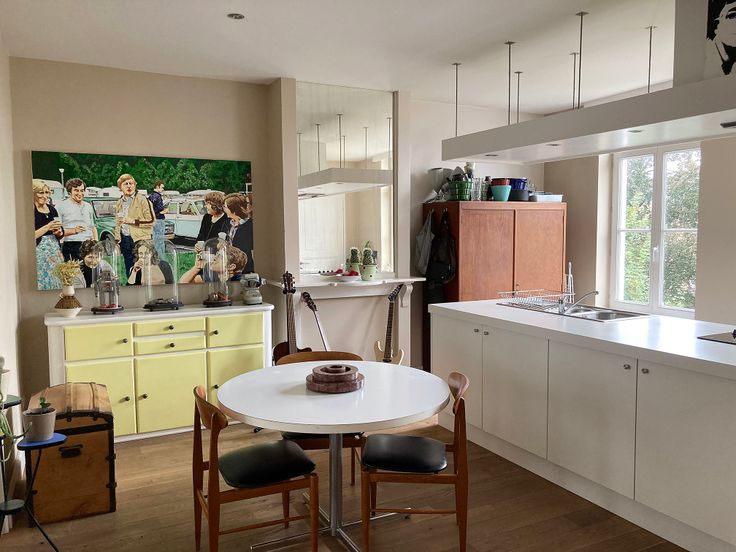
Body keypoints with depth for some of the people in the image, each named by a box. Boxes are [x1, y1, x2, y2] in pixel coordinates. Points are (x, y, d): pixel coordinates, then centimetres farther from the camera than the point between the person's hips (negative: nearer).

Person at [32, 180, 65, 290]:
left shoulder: (52, 209, 14)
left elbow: (61, 234, 20)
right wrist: (47, 227, -17)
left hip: (54, 251, 7)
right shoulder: (31, 210, -7)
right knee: (42, 283, -7)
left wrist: (59, 232, -1)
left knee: (57, 283, 5)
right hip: (39, 252, -6)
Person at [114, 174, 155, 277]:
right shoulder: (119, 203, 16)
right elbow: (117, 224, 22)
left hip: (139, 239, -6)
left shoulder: (142, 200, -3)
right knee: (129, 271, 9)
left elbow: (151, 220, -8)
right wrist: (117, 241, 15)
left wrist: (133, 221, -15)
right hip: (125, 240, 6)